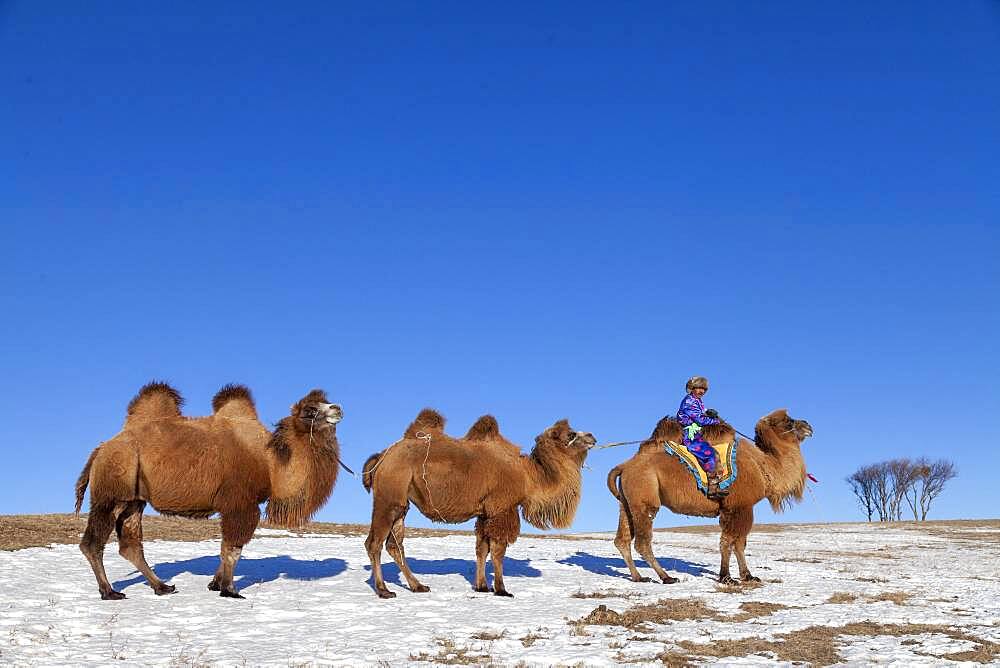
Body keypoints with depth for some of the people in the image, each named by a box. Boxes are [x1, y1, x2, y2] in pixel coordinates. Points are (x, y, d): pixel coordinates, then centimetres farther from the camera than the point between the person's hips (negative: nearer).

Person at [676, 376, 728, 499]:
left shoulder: (698, 401, 18)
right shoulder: (688, 401, -12)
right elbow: (700, 419, -15)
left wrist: (708, 413, 0)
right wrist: (716, 420, -3)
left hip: (697, 434, 10)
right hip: (689, 436, -10)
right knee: (709, 453, -23)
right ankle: (712, 488, -24)